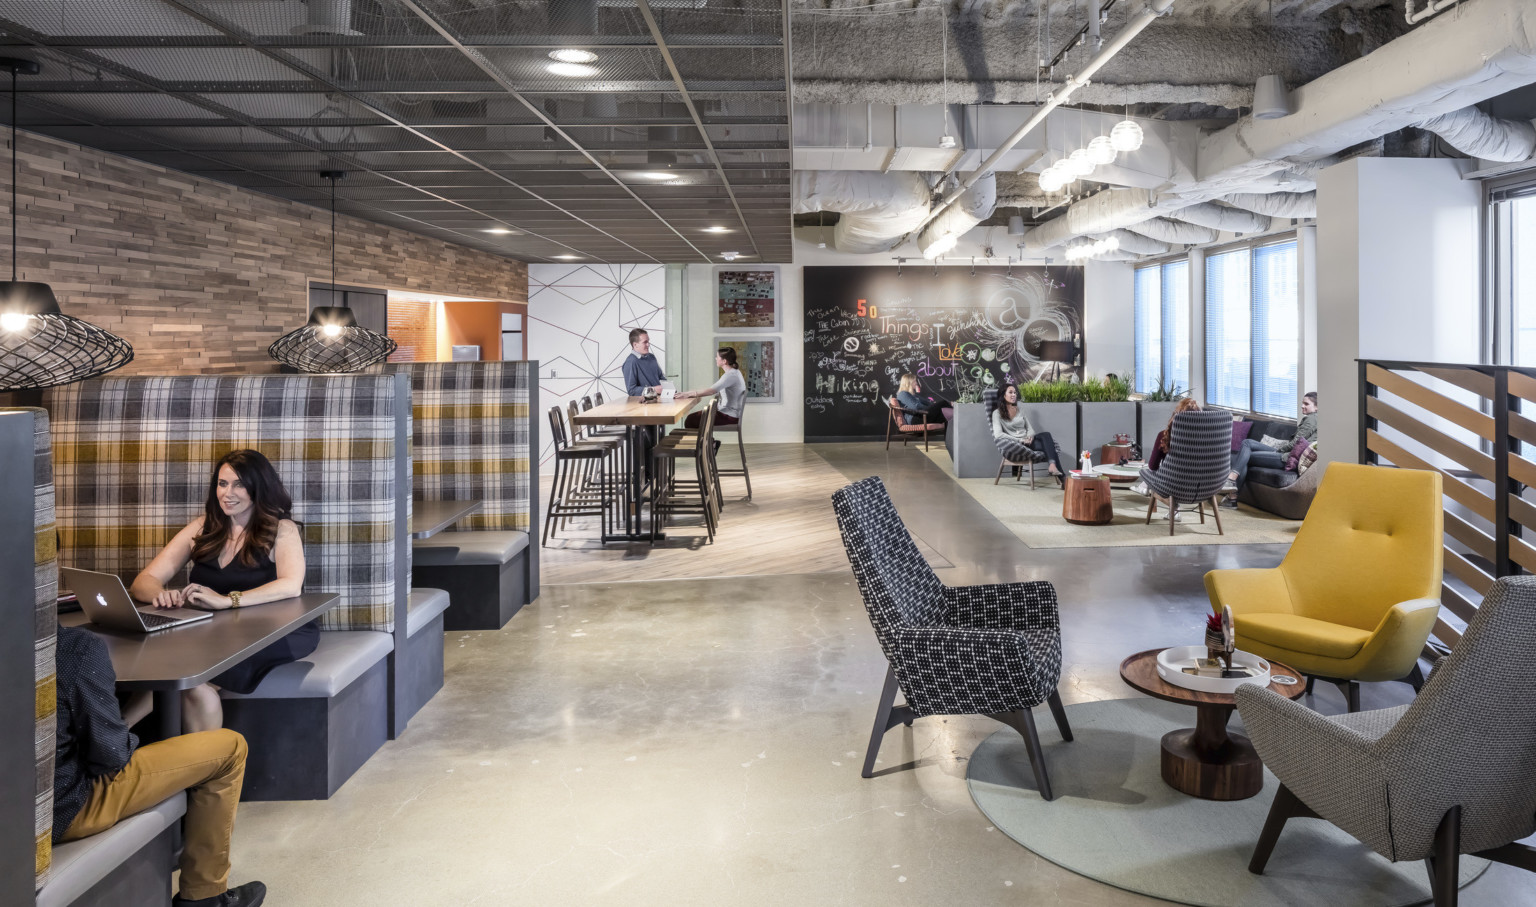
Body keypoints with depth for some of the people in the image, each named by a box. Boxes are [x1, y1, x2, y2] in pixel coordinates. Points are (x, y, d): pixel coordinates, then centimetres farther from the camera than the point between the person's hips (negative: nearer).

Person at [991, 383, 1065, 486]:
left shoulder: (1020, 411, 22)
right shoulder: (997, 413, 2)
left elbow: (1030, 428, 19)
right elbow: (998, 434, -12)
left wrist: (1030, 437, -7)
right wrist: (1020, 440, -17)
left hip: (1027, 442, 6)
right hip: (1013, 445, -6)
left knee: (1046, 434, -29)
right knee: (1046, 445, -30)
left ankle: (1053, 466, -46)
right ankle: (1061, 476, -39)